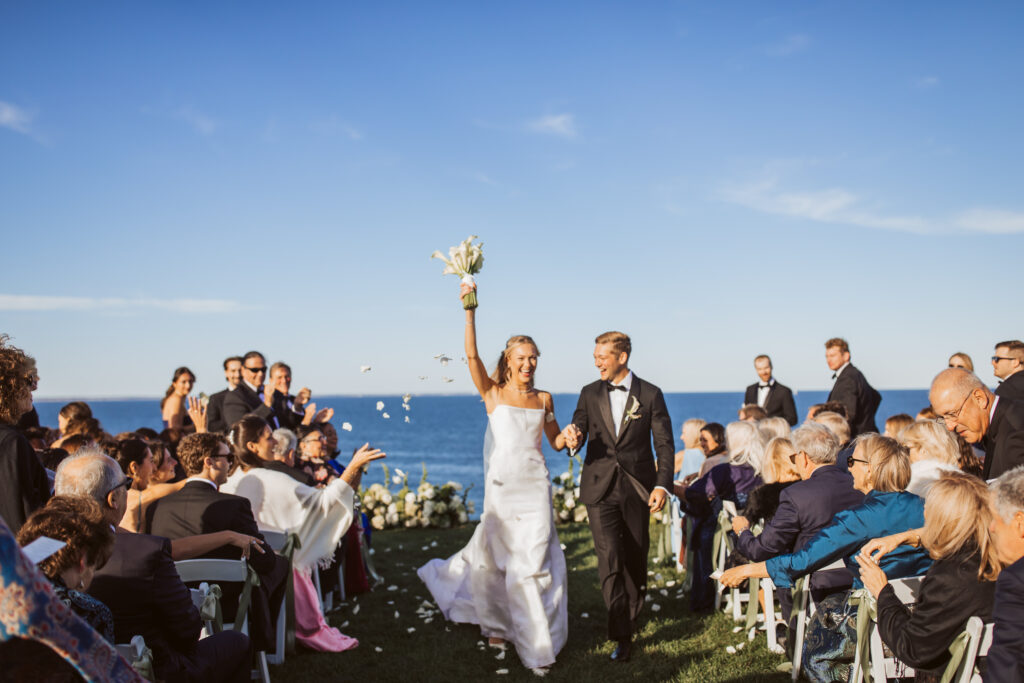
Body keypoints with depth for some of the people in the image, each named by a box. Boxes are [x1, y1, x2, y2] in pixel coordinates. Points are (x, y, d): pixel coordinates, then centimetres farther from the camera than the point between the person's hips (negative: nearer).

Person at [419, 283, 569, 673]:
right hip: (502, 487, -2)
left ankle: (536, 642, 14)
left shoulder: (544, 399, 7)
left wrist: (569, 437, -7)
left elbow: (556, 442, 16)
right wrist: (469, 310, -22)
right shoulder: (493, 393, 0)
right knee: (497, 557, 7)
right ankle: (498, 624, 30)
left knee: (532, 561, 1)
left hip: (535, 486, 2)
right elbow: (472, 355, -14)